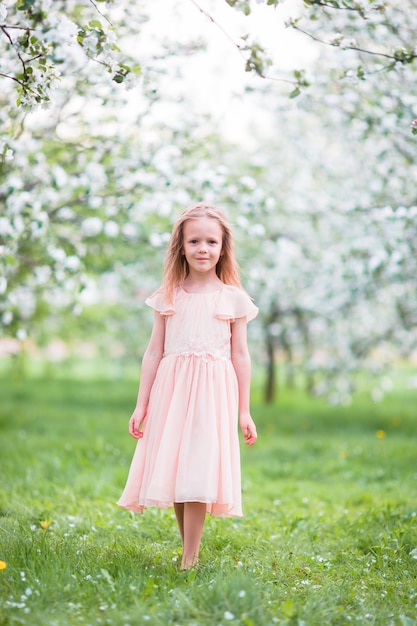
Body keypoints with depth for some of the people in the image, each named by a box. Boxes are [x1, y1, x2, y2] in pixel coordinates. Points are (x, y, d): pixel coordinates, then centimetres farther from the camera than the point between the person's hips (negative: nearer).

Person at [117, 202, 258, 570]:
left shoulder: (233, 298, 4)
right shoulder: (168, 298, 7)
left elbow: (240, 354, 6)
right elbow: (154, 351, 8)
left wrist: (244, 411, 4)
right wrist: (141, 405, 6)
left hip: (212, 393, -2)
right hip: (171, 391, 2)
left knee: (199, 474, -8)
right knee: (173, 473, 4)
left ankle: (190, 560, -3)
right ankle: (187, 550, 17)